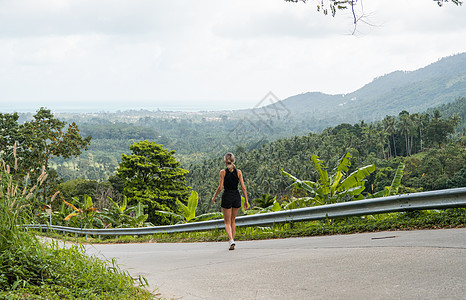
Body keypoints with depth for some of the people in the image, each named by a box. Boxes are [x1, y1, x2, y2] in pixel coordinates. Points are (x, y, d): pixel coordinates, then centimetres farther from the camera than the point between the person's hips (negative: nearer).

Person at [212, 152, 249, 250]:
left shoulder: (223, 172, -7)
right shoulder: (238, 172, 0)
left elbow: (220, 187, -9)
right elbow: (243, 187, -2)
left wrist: (214, 197, 6)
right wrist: (246, 200, 4)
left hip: (227, 197, -3)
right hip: (237, 197, 3)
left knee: (227, 222, 4)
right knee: (232, 220, 20)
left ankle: (231, 240, -17)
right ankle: (232, 241, 21)